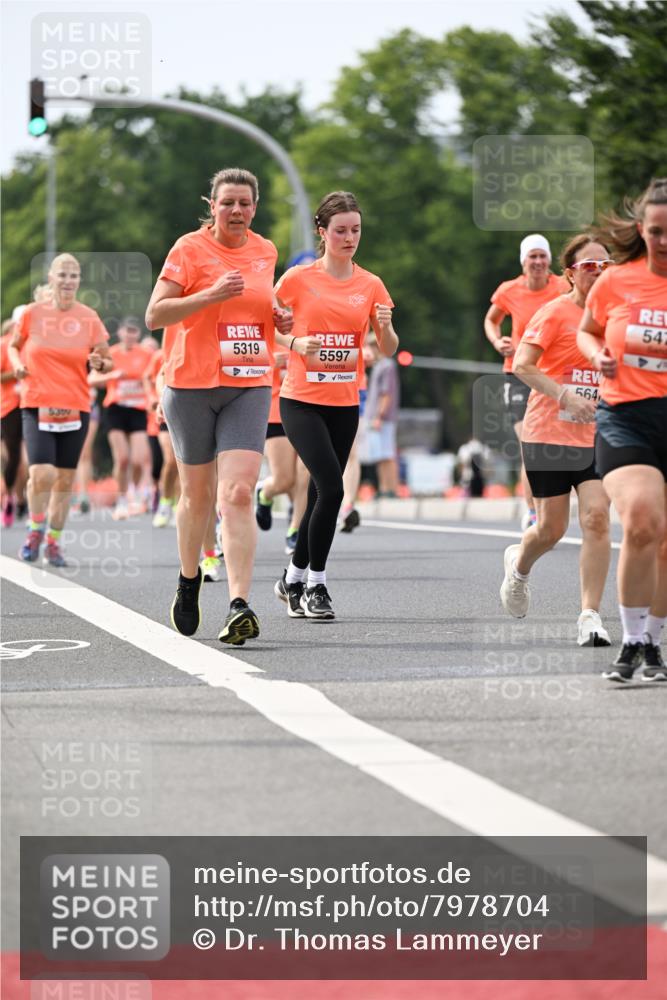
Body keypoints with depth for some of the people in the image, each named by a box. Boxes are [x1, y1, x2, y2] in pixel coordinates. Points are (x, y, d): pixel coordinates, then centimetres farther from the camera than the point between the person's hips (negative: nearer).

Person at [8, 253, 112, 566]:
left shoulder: (89, 318, 2)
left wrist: (99, 363, -13)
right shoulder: (32, 313, 0)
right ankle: (36, 529, 9)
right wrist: (17, 363, -3)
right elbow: (14, 345, 17)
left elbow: (107, 360, 10)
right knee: (42, 474, -16)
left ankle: (53, 542, 21)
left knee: (65, 480, 5)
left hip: (75, 408, 2)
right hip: (37, 405, -2)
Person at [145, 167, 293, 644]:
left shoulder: (265, 251, 11)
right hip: (192, 385, -2)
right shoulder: (189, 249, -4)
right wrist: (212, 294, -19)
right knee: (197, 492, 10)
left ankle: (239, 605, -22)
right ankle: (190, 580, 36)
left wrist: (279, 319, 7)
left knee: (239, 492, -14)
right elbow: (154, 315, -9)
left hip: (250, 386, 2)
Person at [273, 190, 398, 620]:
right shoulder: (298, 279, -4)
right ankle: (315, 584, -5)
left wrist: (386, 327, -14)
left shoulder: (370, 285, 6)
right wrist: (297, 344, -16)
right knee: (331, 487, -18)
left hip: (345, 403, 4)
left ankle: (293, 579, 26)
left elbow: (388, 349, 7)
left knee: (322, 495, 8)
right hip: (301, 401, -4)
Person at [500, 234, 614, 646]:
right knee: (552, 528, 4)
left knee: (597, 517, -14)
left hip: (596, 438, 4)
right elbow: (522, 365, -16)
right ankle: (519, 565, 39)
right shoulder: (555, 312, -8)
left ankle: (591, 616, -12)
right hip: (549, 435, -4)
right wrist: (566, 396, -23)